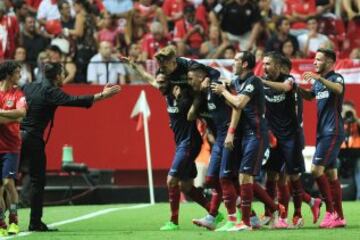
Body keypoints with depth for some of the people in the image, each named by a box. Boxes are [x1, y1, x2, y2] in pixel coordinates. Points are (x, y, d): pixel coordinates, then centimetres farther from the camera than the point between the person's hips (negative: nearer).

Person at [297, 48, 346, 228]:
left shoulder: (336, 78, -8)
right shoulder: (319, 83, 17)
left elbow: (338, 89, -32)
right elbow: (309, 96, 35)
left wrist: (319, 78, -42)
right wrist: (298, 87, 16)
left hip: (333, 132, -9)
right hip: (322, 132, 9)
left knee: (316, 169, -16)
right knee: (331, 174, 7)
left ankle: (331, 210, -11)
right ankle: (339, 217, 9)